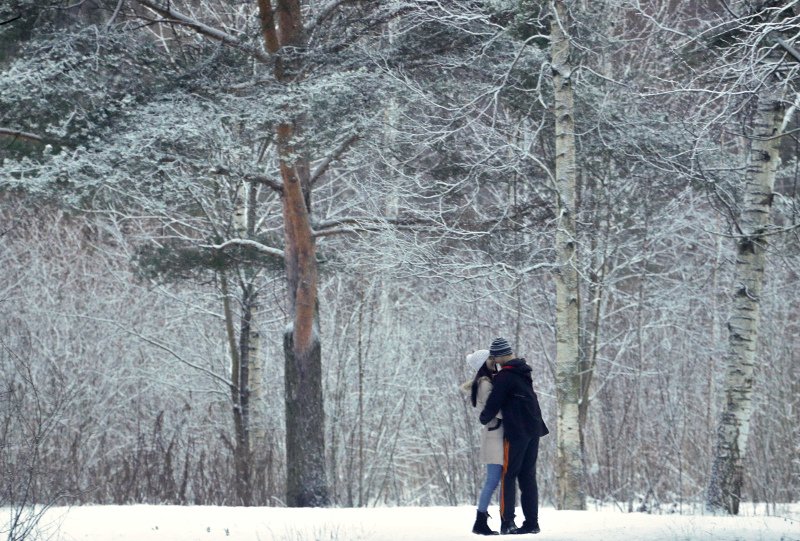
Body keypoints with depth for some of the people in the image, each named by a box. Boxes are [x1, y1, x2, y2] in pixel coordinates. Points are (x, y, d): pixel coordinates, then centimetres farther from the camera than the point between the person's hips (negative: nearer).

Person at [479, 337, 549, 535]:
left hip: (515, 431, -8)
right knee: (528, 477, 9)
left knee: (509, 476, -3)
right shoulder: (523, 372, 13)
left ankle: (507, 522, -8)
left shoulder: (504, 376, -12)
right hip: (534, 430, 8)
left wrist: (484, 418, 9)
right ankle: (532, 522, 6)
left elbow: (494, 402, -11)